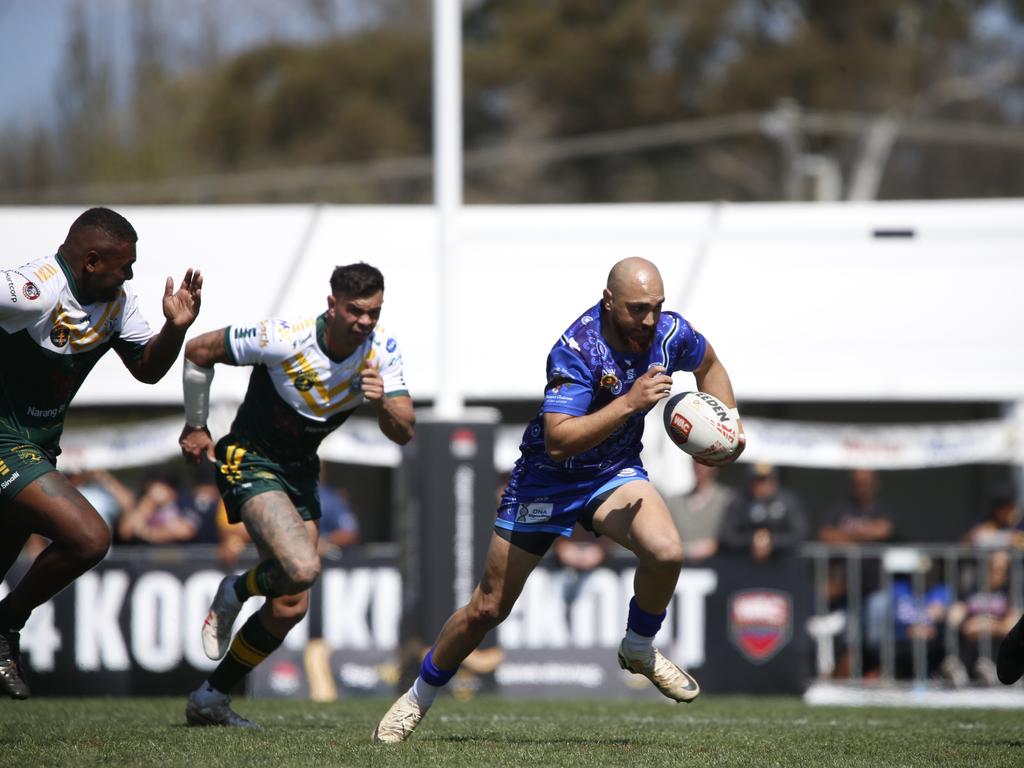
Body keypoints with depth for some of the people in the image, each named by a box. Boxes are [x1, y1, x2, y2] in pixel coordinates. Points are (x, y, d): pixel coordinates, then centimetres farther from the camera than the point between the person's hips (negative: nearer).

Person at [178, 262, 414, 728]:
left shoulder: (382, 351, -10)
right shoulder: (285, 340, -25)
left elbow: (403, 433, -11)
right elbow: (199, 351, -12)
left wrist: (382, 403, -33)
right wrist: (195, 426, -2)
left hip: (301, 470, 7)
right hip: (250, 459, -7)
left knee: (290, 608, 5)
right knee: (303, 568, -29)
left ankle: (210, 699, 21)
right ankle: (235, 593, 5)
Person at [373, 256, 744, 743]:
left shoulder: (670, 333, -14)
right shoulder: (576, 350, -30)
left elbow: (709, 366, 12)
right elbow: (558, 441, -38)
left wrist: (729, 420, -3)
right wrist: (629, 402, -43)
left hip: (615, 473, 3)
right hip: (547, 479, -3)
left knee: (666, 550, -28)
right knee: (487, 608, 3)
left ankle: (640, 649, 0)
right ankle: (418, 699, 26)